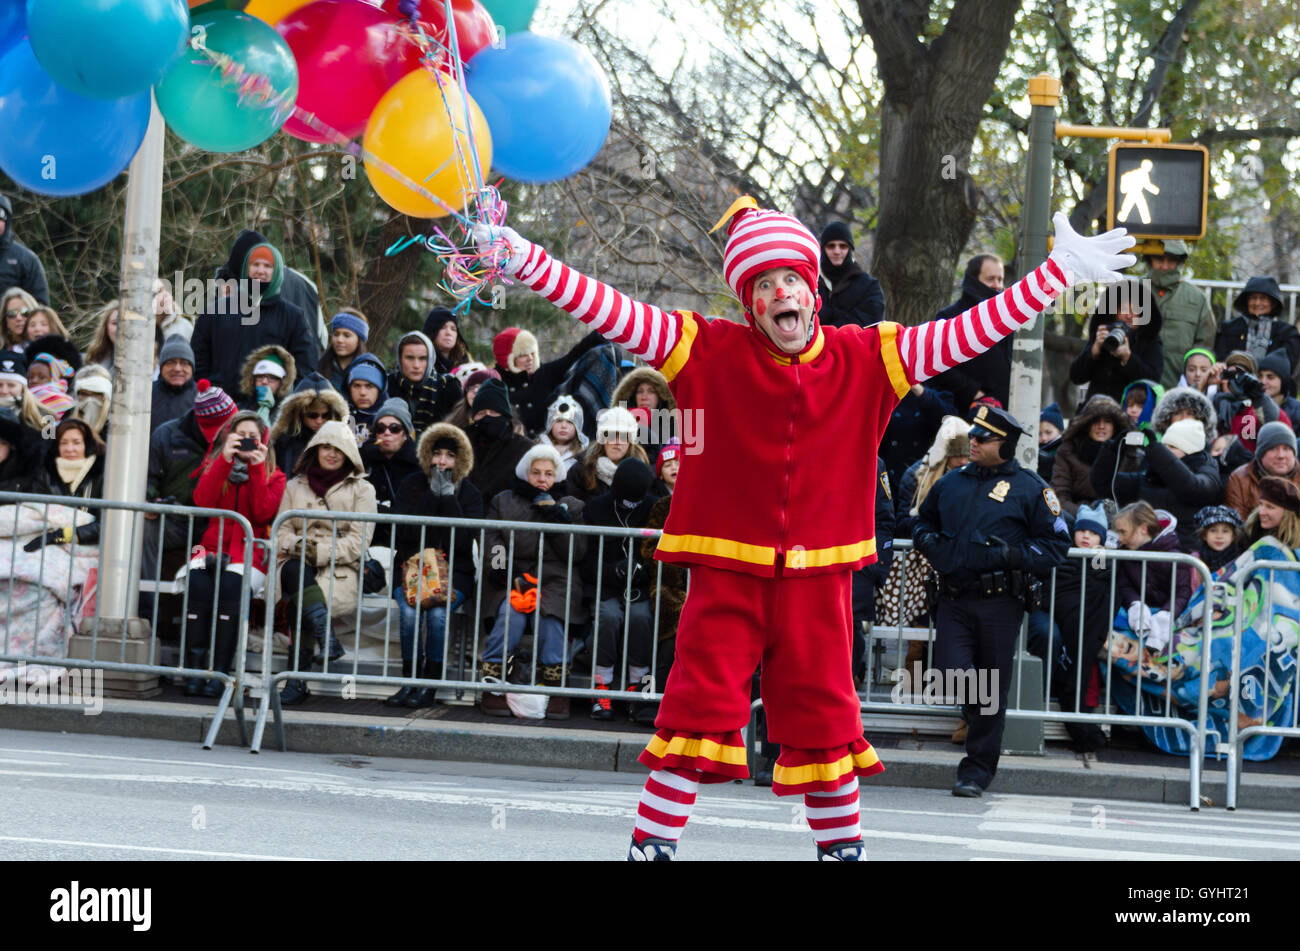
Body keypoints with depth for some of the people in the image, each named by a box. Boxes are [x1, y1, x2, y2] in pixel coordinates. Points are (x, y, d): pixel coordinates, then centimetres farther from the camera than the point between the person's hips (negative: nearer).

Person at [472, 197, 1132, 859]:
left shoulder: (866, 360, 3)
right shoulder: (709, 353, -2)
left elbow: (969, 331, 3)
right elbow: (610, 311, -7)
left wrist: (1061, 271, -2)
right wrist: (524, 261, -17)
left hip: (817, 580, 2)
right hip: (727, 575, -2)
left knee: (824, 721, 9)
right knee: (699, 707, -8)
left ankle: (843, 844, 24)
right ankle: (651, 845, -4)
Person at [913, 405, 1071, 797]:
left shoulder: (1029, 489, 1)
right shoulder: (951, 484, 14)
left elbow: (1057, 544, 1)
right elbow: (924, 522, 30)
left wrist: (1013, 554, -13)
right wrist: (928, 541, 7)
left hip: (1000, 602, -3)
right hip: (954, 599, 3)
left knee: (992, 687, 2)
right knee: (951, 672, -13)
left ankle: (978, 768, 12)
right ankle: (980, 714, 19)